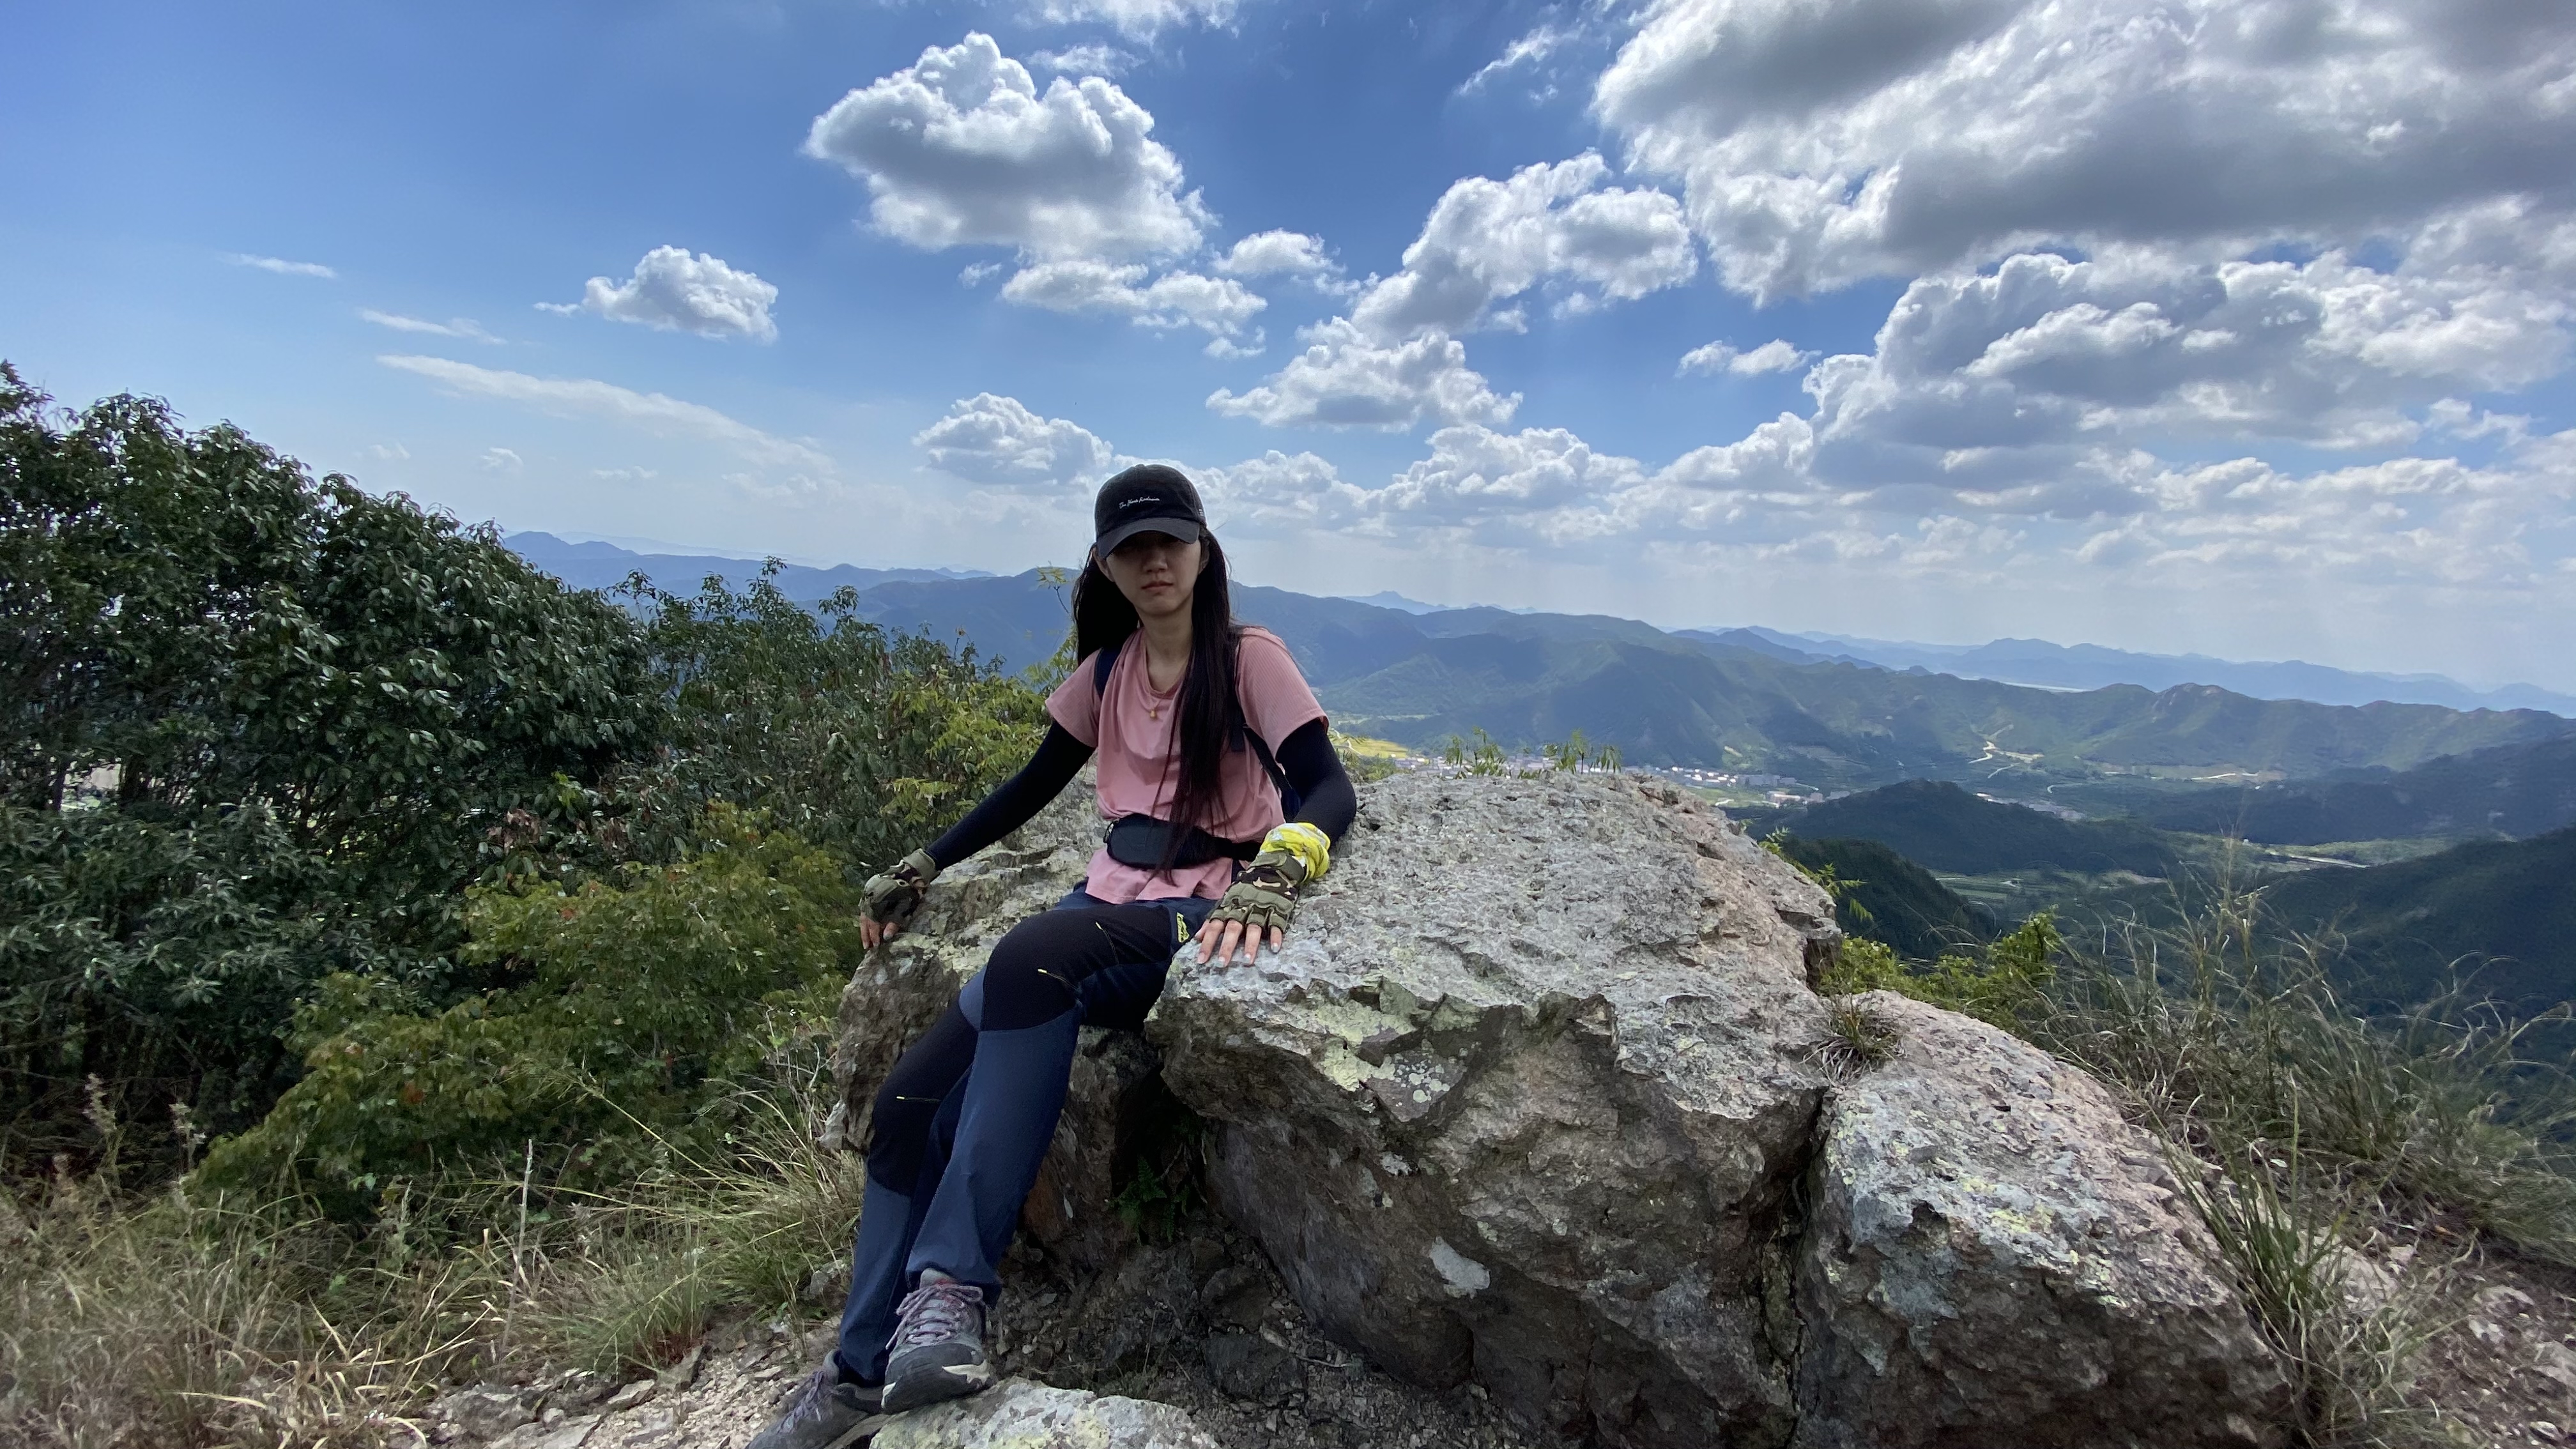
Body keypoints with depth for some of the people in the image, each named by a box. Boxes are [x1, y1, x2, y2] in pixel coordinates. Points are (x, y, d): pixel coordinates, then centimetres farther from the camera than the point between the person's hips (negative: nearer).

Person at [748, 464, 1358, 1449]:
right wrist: (920, 868, 19)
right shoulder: (1106, 671, 12)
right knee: (910, 1101, -9)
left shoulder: (1250, 657, -5)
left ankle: (954, 1284, -30)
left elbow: (1329, 789, -17)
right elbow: (1031, 789, 22)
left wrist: (1270, 881, -37)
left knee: (1032, 958, -38)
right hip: (1109, 906, 6)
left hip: (1200, 916, -6)